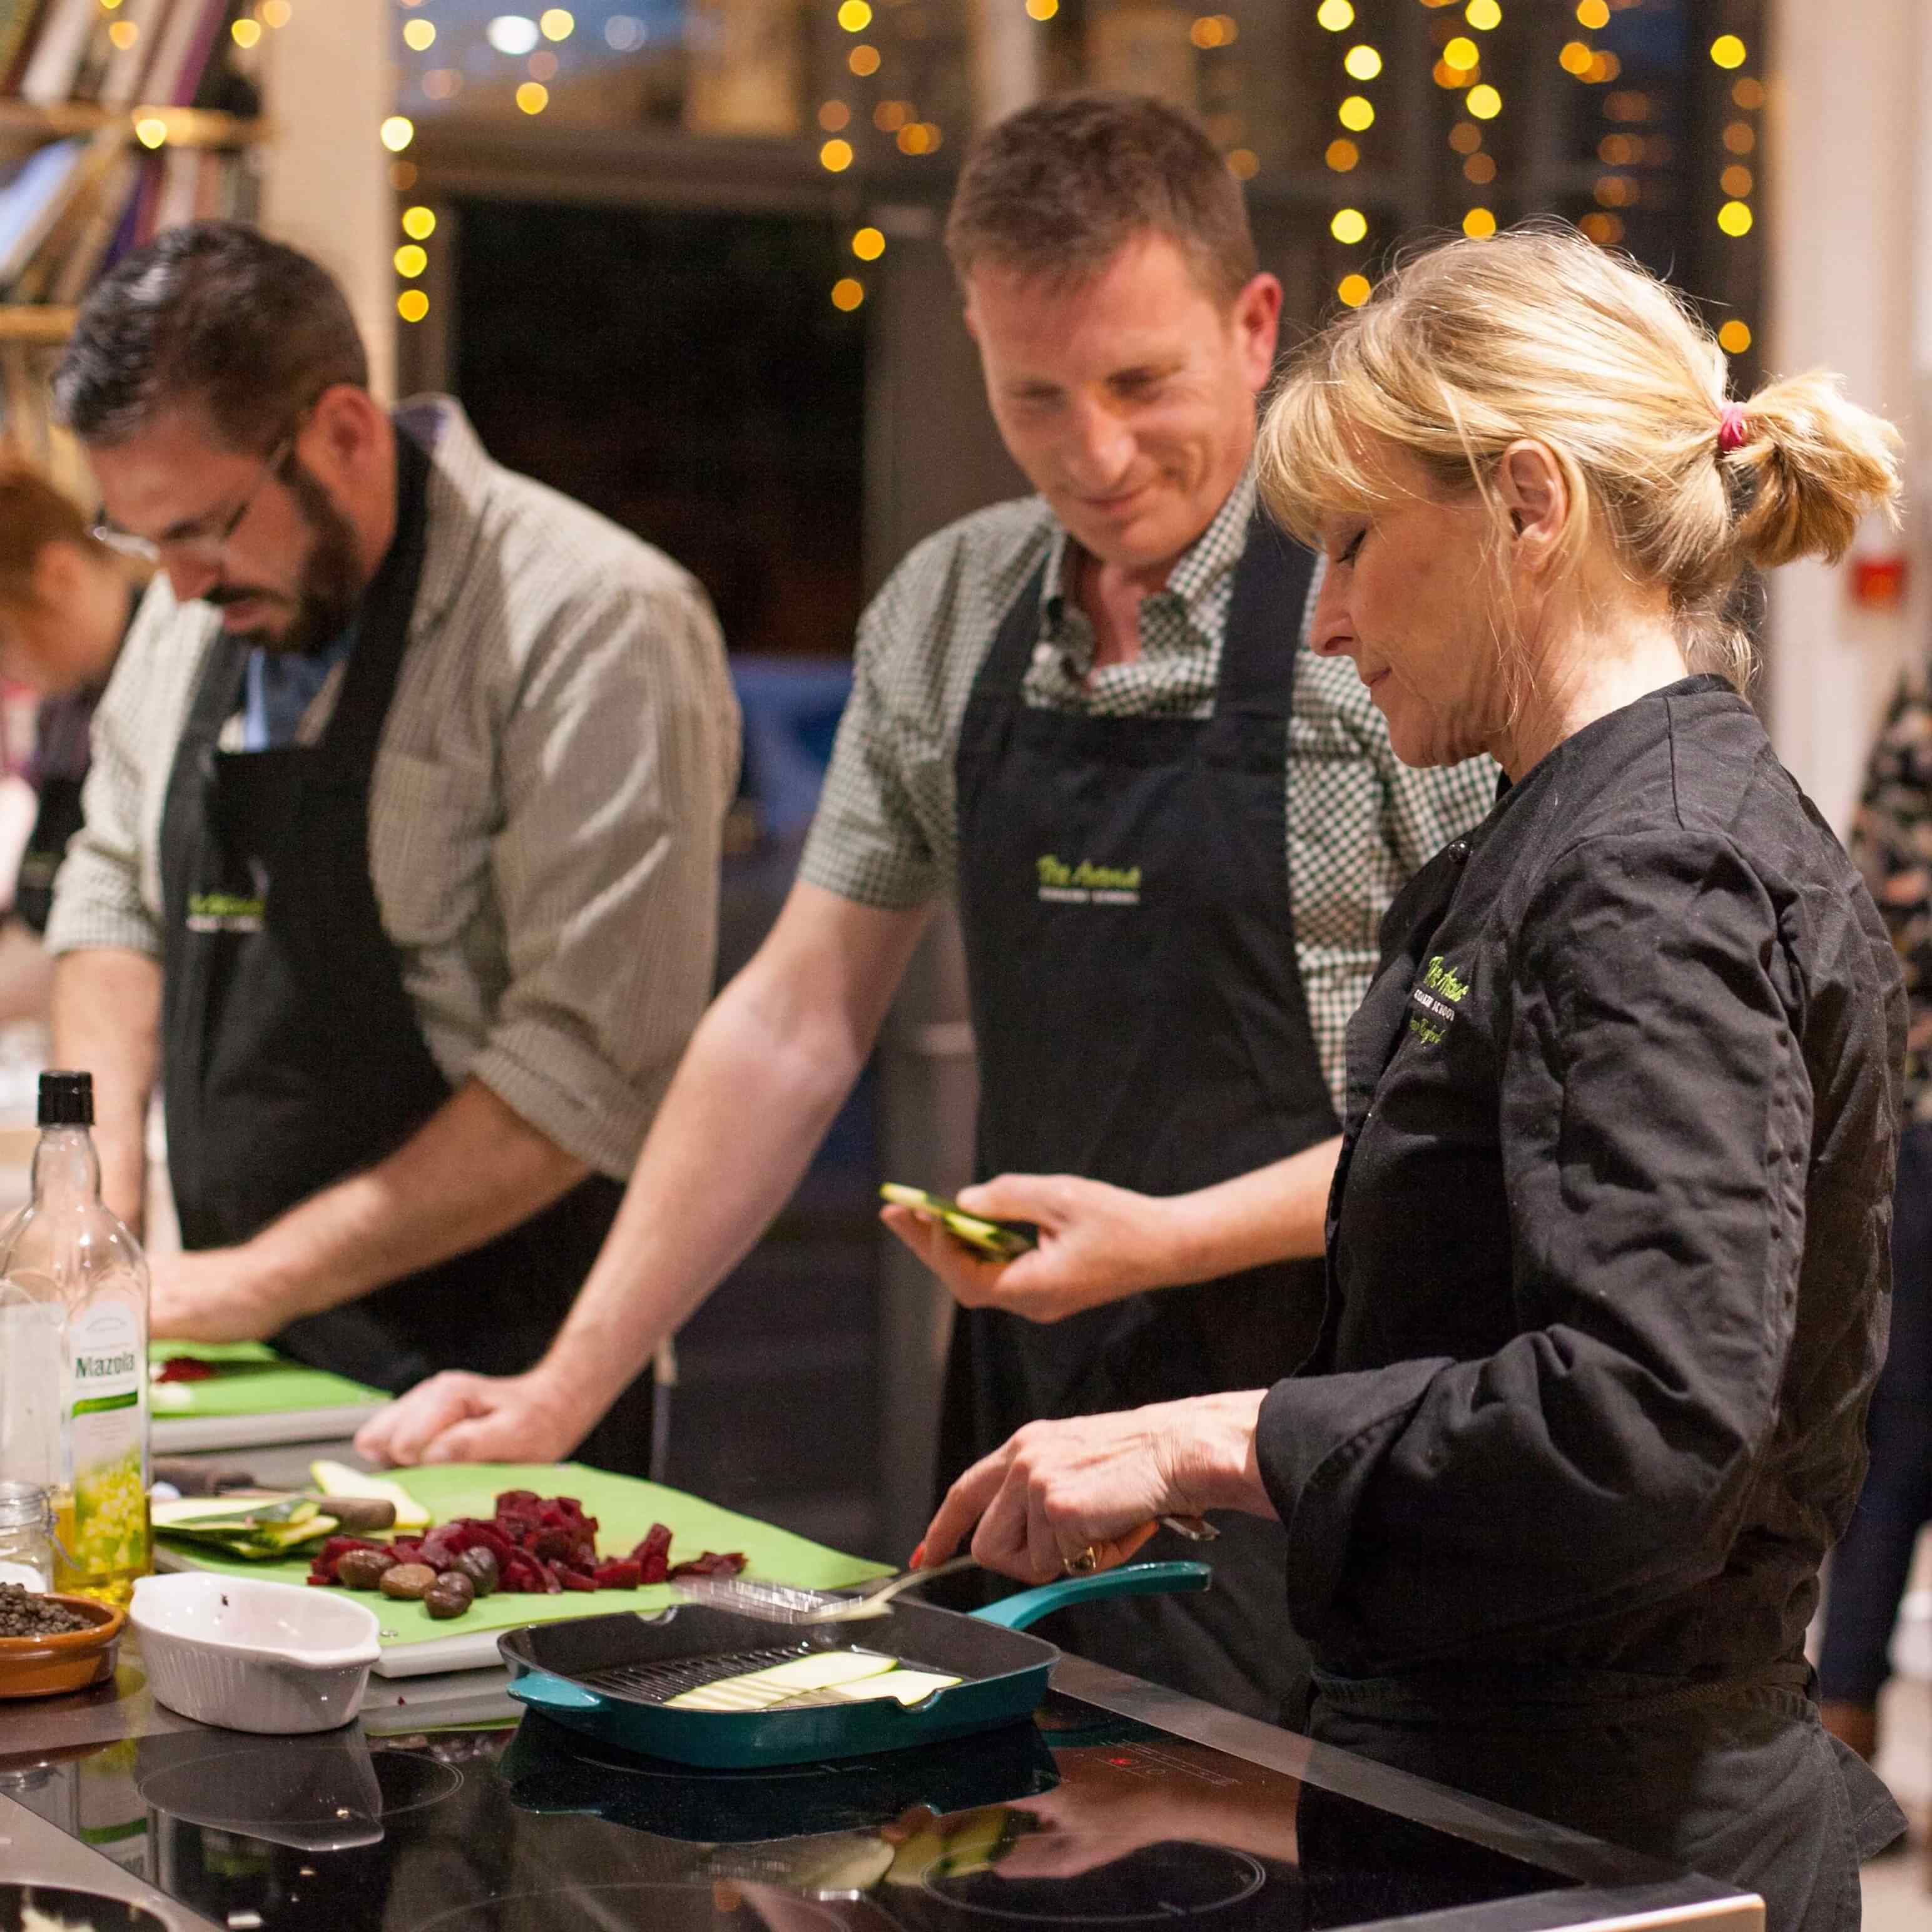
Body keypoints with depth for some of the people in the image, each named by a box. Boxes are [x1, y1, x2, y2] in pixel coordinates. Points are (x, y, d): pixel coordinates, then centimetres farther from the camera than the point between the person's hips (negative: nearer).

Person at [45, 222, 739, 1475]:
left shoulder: (596, 626, -16)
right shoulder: (200, 608, 9)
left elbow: (591, 1067, -21)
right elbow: (115, 889, 20)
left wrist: (266, 1278, -19)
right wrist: (106, 1181, 3)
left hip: (486, 1375, -6)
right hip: (245, 1363, 7)